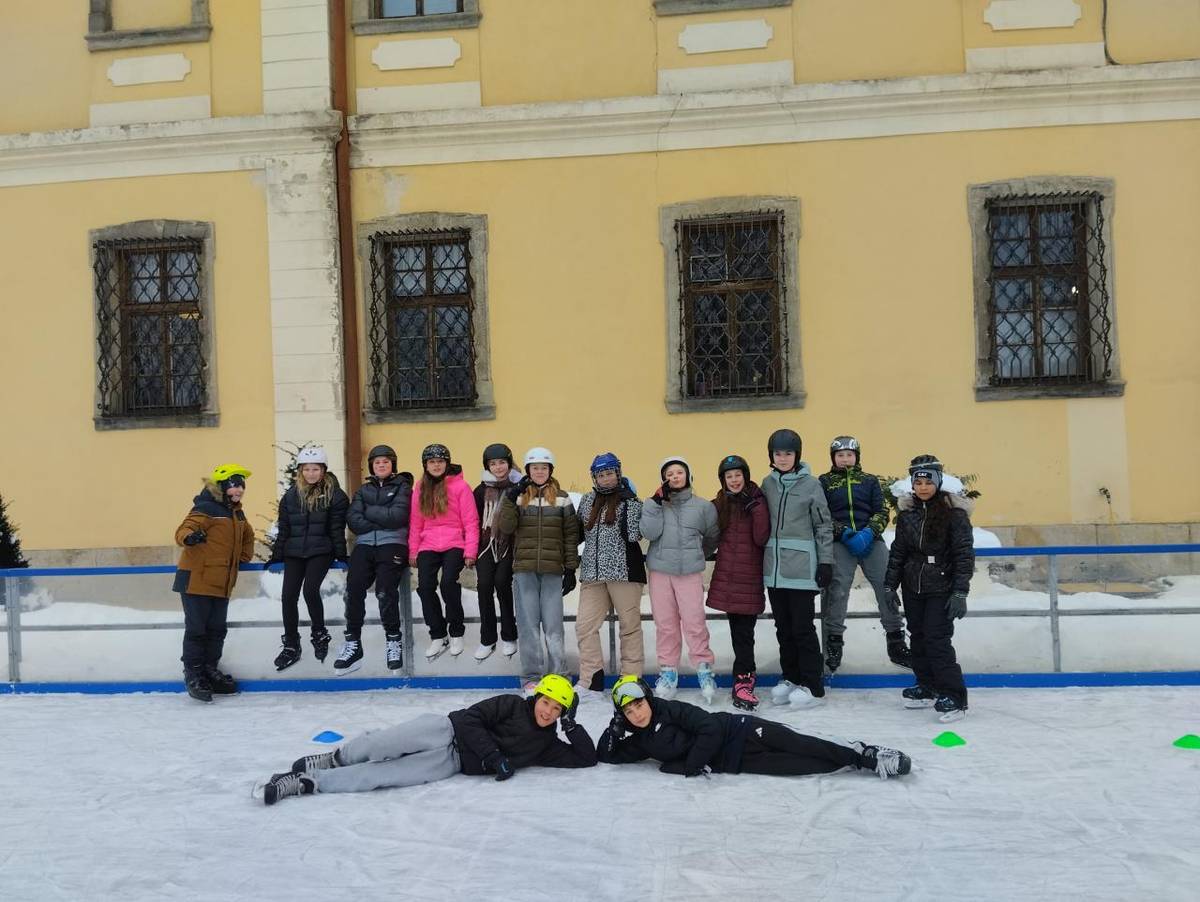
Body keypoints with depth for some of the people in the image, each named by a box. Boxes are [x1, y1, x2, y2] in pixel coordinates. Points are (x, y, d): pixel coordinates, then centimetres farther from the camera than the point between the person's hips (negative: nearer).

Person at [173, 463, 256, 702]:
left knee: (217, 629, 12)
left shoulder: (237, 514, 14)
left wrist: (244, 557, 21)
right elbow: (183, 530, -23)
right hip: (197, 580, -8)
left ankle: (210, 670, 25)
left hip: (222, 584, 8)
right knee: (197, 628, -1)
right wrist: (190, 537, -44)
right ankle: (193, 674, 10)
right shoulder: (206, 509, -12)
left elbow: (247, 535, 33)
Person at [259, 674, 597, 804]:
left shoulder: (546, 745, 11)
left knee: (381, 775, -17)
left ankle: (307, 782, -11)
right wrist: (492, 755, -17)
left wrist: (572, 725, -5)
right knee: (382, 744, -24)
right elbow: (471, 718, -7)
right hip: (447, 730, -2)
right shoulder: (512, 705, 2)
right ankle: (335, 758, 6)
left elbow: (587, 758, 7)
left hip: (450, 763, 2)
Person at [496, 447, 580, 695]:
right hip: (524, 569, 1)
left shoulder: (562, 499, 5)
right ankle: (531, 676, 12)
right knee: (528, 623, 4)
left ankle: (558, 675, 10)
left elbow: (571, 535, 5)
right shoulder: (518, 496, 7)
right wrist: (510, 498, -15)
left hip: (553, 570, -1)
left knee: (553, 624, 0)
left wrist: (571, 569, 1)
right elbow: (505, 527, -6)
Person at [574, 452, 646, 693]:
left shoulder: (629, 501, 0)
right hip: (592, 572, 5)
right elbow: (580, 531, 23)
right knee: (584, 624, 0)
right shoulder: (587, 501, 13)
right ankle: (591, 678, 10)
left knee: (629, 624, 3)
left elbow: (633, 534, -12)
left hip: (623, 570, -4)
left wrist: (629, 503, -14)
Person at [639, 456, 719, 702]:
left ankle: (704, 668, 4)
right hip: (660, 571, 1)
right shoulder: (655, 504, 7)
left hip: (690, 572, -1)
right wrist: (657, 502, -10)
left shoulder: (703, 506, 5)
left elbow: (712, 536, 18)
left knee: (694, 622, -8)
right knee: (665, 624, 4)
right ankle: (668, 670, 15)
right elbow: (650, 533, -8)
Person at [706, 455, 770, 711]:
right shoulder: (719, 504, 9)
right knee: (740, 629, 5)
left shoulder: (756, 501, -1)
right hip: (727, 574, 3)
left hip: (749, 575, -3)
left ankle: (743, 679, -3)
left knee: (743, 629, -6)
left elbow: (761, 538, -10)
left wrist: (757, 509, -18)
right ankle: (746, 673, 16)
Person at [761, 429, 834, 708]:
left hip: (801, 567, -5)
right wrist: (761, 558, 11)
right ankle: (791, 677, 24)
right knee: (783, 627, 11)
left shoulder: (810, 484, -4)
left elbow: (823, 526, -3)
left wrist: (826, 562, -6)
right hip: (774, 567, 5)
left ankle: (812, 685, 8)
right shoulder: (768, 483, 9)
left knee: (802, 627, -2)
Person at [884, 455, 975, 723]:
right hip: (913, 587, 6)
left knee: (938, 639, -11)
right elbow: (898, 551, 11)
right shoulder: (907, 512, 6)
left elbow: (964, 554, -11)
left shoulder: (953, 511, -9)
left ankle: (954, 696, -2)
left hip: (941, 587, -5)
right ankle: (928, 687, 26)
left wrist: (960, 592, -15)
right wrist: (890, 586, 9)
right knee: (918, 636, 12)